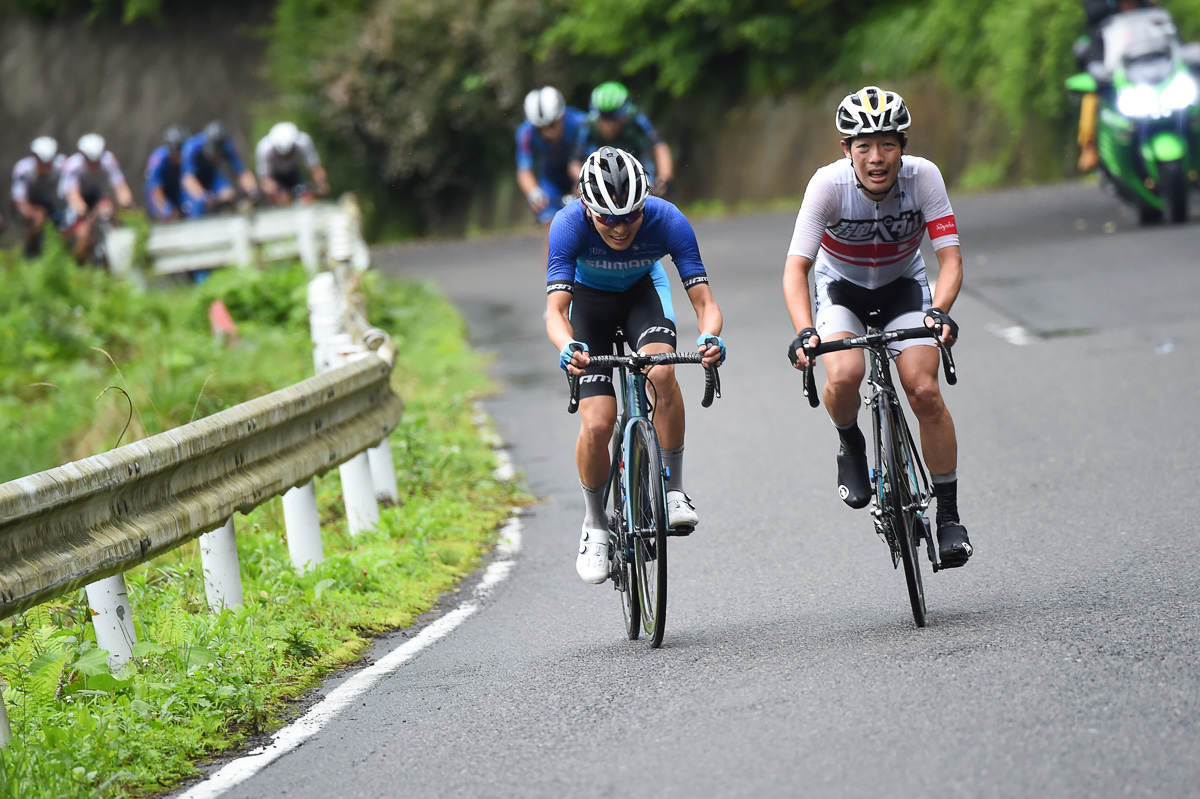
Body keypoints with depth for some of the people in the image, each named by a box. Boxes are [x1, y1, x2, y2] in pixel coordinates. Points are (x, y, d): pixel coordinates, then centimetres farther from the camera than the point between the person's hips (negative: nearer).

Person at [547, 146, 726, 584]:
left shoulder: (667, 220, -32)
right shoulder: (569, 225, -34)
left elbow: (704, 301, -32)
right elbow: (555, 311, -38)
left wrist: (709, 337, -54)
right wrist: (568, 347, -60)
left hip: (642, 292, 0)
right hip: (589, 299, 0)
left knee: (660, 371, -33)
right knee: (597, 425, -15)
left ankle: (673, 492, -18)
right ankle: (595, 525, 11)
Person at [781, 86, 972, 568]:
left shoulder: (923, 176, -26)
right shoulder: (829, 184, -29)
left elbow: (950, 256, -26)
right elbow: (796, 266, -30)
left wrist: (939, 310, -46)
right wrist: (804, 331, -46)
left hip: (903, 285, 1)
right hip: (841, 288, -1)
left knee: (925, 392, -17)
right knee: (844, 376, -30)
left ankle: (948, 514, -2)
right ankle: (850, 444, 4)